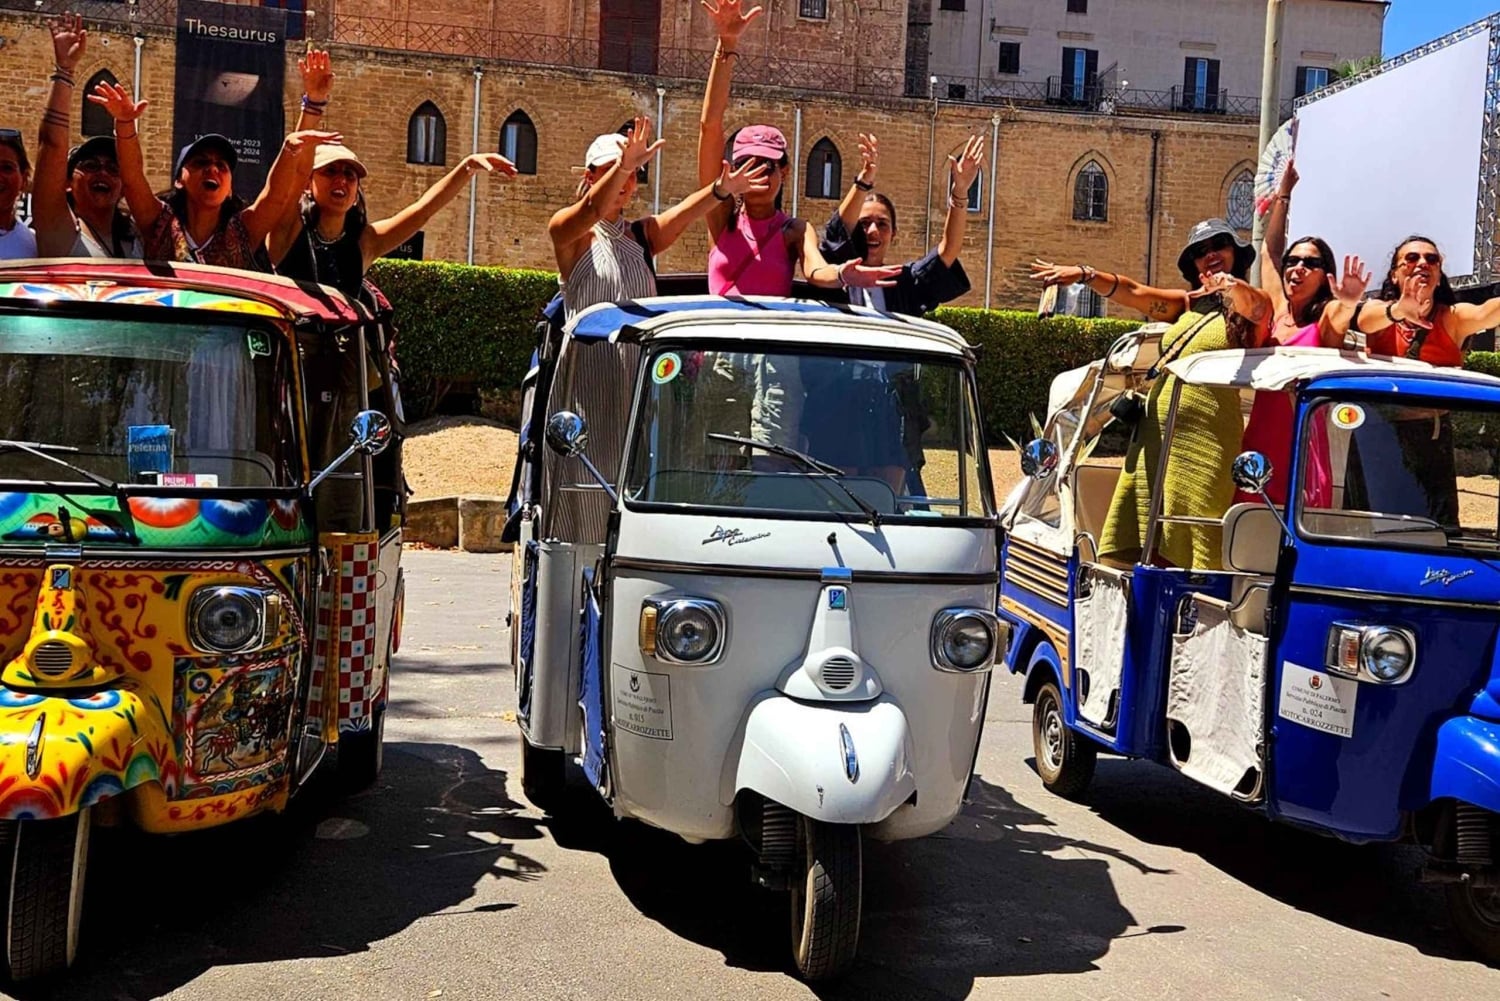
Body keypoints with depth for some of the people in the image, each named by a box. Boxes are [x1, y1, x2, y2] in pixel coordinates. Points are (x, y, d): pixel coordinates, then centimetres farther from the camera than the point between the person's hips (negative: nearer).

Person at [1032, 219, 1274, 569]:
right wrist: (1085, 274, -2)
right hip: (1153, 436, 6)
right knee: (1147, 547, 1)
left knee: (1182, 554, -11)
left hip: (1202, 443, -6)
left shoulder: (1253, 303, 3)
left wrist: (1235, 288, -42)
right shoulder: (1190, 304, 21)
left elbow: (1253, 305, -19)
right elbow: (1134, 292, 13)